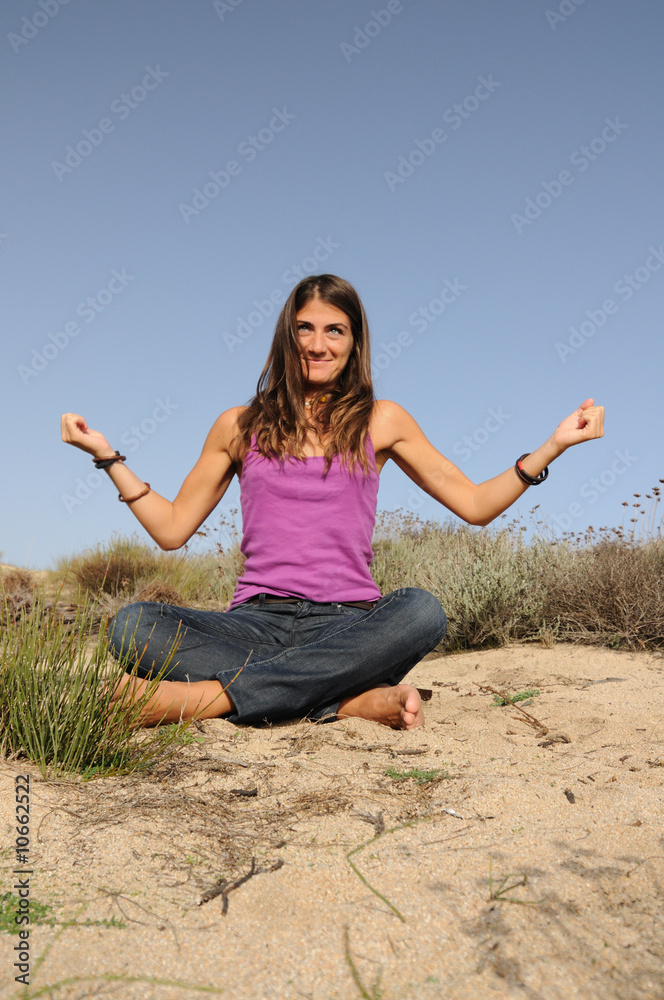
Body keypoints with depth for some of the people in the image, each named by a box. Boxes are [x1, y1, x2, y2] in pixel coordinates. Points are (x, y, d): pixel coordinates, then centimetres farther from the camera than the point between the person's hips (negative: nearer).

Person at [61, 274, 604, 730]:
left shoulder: (381, 422, 11)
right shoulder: (241, 426, 12)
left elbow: (475, 504, 12)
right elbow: (172, 528, 15)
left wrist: (553, 445, 4)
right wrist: (107, 455, 9)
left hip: (348, 624, 0)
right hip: (258, 621, 1)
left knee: (422, 611, -34)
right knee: (135, 625, -27)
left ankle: (203, 697, -33)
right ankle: (355, 700, -30)